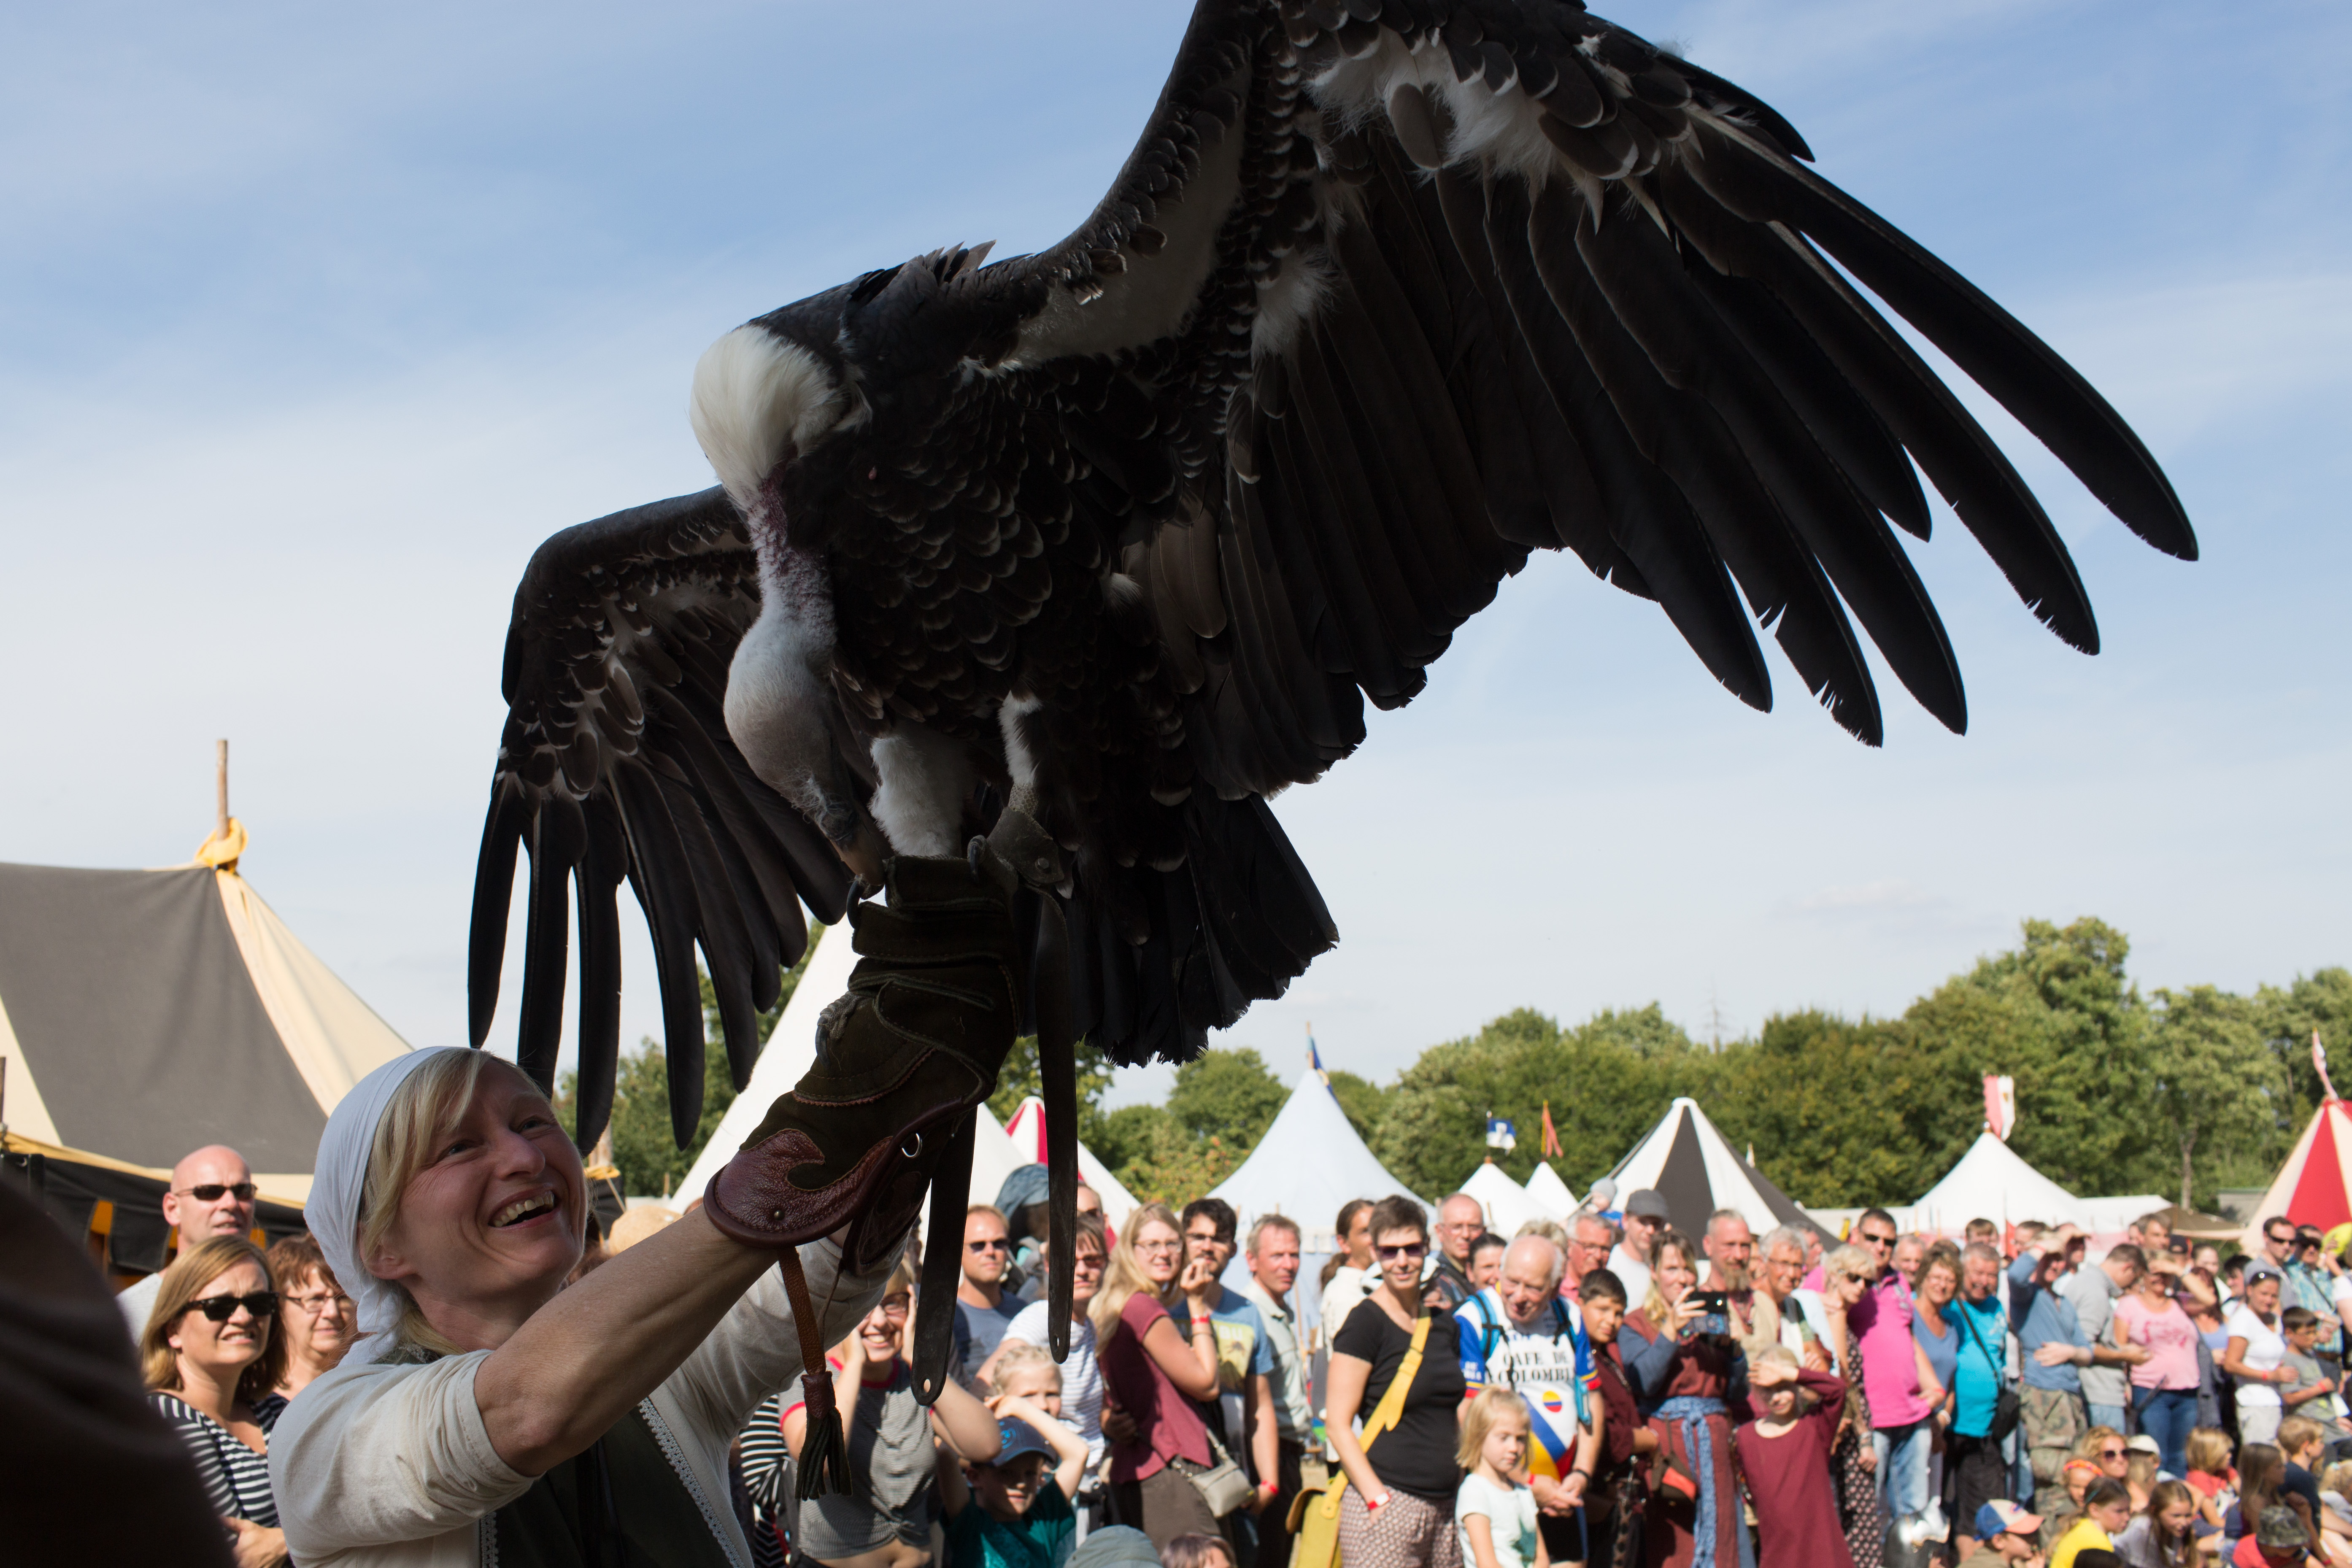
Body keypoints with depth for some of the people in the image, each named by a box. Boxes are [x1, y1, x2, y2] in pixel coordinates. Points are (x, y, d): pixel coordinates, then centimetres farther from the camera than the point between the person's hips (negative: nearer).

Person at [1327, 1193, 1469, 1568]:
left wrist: (1464, 1488, 13)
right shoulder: (1366, 1322, -5)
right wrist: (1378, 1499, -16)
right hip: (1387, 1503, -6)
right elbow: (1337, 1423, -10)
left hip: (1444, 1507, 6)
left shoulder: (1443, 1323, 14)